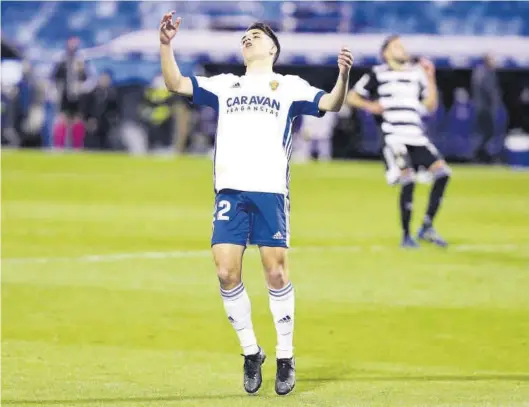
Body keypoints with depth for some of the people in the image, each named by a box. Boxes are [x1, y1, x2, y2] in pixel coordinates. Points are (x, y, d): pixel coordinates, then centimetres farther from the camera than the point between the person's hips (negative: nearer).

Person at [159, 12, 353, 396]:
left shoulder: (290, 86, 12)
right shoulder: (225, 84, 20)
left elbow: (330, 104, -1)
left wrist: (343, 76, -21)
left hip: (270, 191, -2)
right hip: (230, 190, 2)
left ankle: (286, 359, 7)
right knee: (226, 273, -6)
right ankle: (251, 353, 10)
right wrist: (166, 44, -3)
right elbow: (176, 84, 12)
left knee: (276, 273, -5)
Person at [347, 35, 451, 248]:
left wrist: (430, 78, 6)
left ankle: (427, 227, 1)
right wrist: (369, 106, -9)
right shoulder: (377, 74, 4)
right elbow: (351, 97, 9)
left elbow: (430, 106, 14)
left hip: (417, 137, 5)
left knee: (442, 172, -9)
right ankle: (406, 236, -4)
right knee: (408, 180, -17)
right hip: (394, 137, -5)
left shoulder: (417, 73, 16)